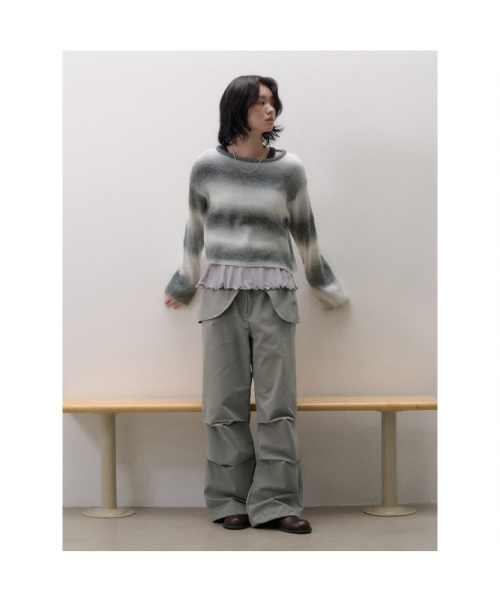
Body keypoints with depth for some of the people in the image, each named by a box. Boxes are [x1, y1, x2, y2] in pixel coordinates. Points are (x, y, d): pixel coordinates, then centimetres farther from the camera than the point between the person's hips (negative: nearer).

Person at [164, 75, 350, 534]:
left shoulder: (289, 169, 3)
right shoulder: (207, 167, 2)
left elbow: (304, 231, 16)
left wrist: (324, 286, 24)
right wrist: (184, 286, 25)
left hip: (275, 295, 0)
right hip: (223, 292, 0)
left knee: (278, 401, -3)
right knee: (226, 400, 1)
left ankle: (275, 502, 3)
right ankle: (231, 500, 10)